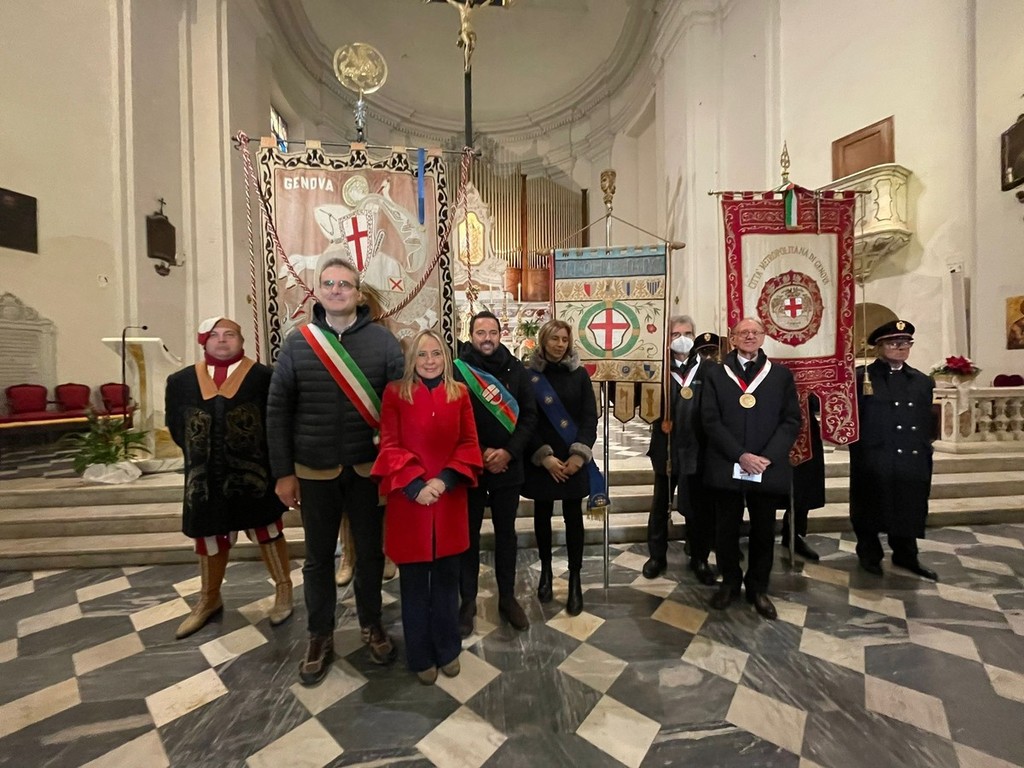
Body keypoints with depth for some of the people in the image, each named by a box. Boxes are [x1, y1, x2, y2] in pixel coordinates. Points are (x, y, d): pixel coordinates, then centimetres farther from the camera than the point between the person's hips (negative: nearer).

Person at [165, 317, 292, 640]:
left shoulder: (262, 376, -8)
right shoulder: (181, 380, 5)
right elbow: (175, 425, 13)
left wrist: (263, 454, -7)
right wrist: (198, 453, 7)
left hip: (253, 472, -4)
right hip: (206, 476, 4)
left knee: (267, 532, 10)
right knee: (209, 538, 19)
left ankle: (283, 590, 29)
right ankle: (209, 600, 41)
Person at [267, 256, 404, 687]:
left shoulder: (382, 340, -4)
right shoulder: (297, 343, 0)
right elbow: (278, 410, 1)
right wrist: (283, 472, -2)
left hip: (369, 467, 0)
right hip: (315, 470, 1)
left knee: (370, 551, 15)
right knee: (318, 557, 16)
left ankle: (371, 625, 39)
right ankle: (320, 637, 37)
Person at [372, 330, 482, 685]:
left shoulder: (459, 393, 3)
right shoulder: (395, 393, -3)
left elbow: (469, 443, 0)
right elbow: (389, 446, -6)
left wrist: (444, 480, -13)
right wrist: (414, 485, -17)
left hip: (450, 499, 2)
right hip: (409, 499, -1)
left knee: (447, 576, 16)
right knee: (414, 581, 12)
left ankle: (448, 649, 38)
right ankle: (421, 656, 34)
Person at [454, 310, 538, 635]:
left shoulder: (515, 369, 0)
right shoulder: (457, 369, -7)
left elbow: (529, 414, -1)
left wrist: (508, 451, -12)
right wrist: (478, 454, -13)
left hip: (508, 466, 3)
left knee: (506, 533, 16)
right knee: (469, 534, 11)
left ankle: (507, 597, 34)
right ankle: (467, 601, 30)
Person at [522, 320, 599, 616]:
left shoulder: (579, 374, 2)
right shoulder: (529, 375, -3)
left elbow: (590, 417, -1)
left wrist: (579, 453, -12)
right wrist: (544, 456, -14)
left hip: (573, 460, 1)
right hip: (540, 460, 0)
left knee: (573, 517, 5)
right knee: (543, 515, 12)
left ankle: (575, 581, 19)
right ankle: (545, 571, 31)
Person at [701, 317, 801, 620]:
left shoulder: (781, 375, 5)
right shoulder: (716, 375, 2)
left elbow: (792, 421, 0)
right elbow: (711, 421, -5)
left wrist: (767, 458, -12)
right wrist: (740, 456, -14)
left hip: (768, 468, 1)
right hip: (727, 467, -1)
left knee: (764, 531, 13)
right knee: (726, 529, 11)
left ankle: (758, 588, 33)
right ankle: (730, 582, 32)